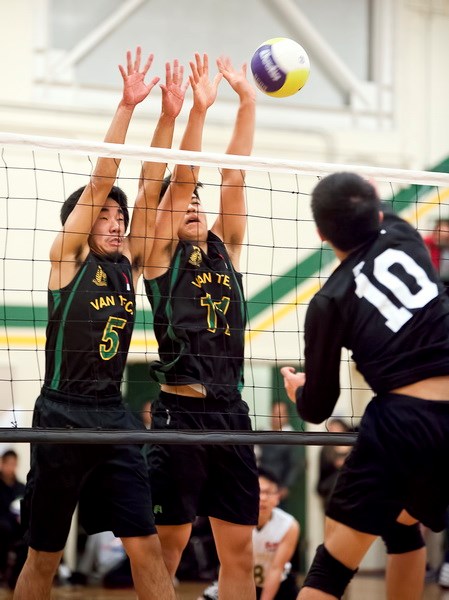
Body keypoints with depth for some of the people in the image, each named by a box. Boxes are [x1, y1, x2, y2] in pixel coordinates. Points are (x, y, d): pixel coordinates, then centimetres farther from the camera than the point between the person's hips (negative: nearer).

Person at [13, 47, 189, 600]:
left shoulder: (128, 263, 12)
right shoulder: (67, 258, -1)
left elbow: (149, 186, 7)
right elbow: (99, 181, -7)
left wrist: (169, 116, 1)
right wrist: (126, 106, -12)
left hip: (114, 418, 4)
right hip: (63, 415, -4)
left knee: (146, 548, -4)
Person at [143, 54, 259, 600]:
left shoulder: (223, 250, 16)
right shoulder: (162, 256, 3)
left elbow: (233, 175, 10)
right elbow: (180, 181, -7)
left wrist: (247, 100, 5)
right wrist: (198, 109, -16)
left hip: (230, 412, 5)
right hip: (179, 411, -5)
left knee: (239, 550, 5)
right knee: (166, 546, -3)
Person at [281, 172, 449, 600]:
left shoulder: (330, 302, -2)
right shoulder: (404, 239, 8)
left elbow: (317, 409, 7)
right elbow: (381, 219, 37)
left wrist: (298, 390, 29)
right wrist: (365, 200, 55)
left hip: (403, 420, -6)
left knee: (334, 562, -3)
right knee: (404, 524, 30)